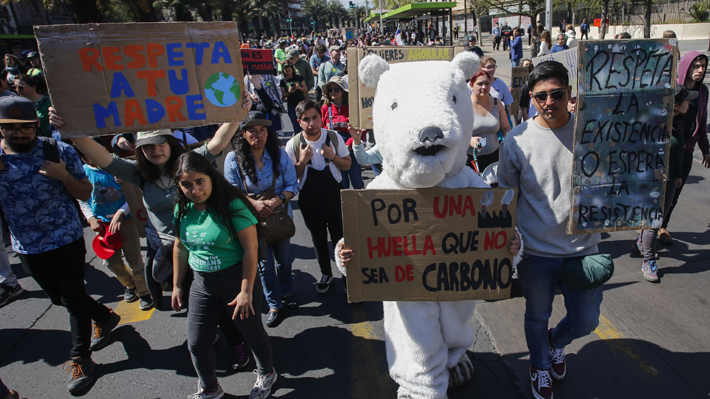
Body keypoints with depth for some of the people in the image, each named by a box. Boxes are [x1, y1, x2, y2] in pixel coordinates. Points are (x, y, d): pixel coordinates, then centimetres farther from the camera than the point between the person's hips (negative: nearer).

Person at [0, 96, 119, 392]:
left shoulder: (60, 152, -11)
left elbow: (85, 194, -5)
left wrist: (63, 176, -25)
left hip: (66, 240, -4)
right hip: (26, 247, 4)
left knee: (73, 299, 5)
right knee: (59, 298, 19)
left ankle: (80, 359, 24)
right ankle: (105, 318, 44)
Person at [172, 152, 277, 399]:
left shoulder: (232, 205, -21)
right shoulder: (182, 210, -2)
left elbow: (251, 248, -20)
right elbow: (180, 247, 10)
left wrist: (246, 290, -20)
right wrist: (177, 285, 14)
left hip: (235, 280, -5)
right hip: (202, 284, 6)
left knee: (252, 332, 15)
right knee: (196, 344, 12)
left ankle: (266, 374, 45)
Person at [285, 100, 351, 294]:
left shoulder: (334, 137, -7)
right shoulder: (293, 144, -11)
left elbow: (347, 165, 1)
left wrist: (333, 156, -19)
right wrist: (302, 161, -23)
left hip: (334, 195, 0)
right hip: (309, 200, 1)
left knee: (340, 238, 5)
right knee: (318, 240, 17)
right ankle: (326, 274, 40)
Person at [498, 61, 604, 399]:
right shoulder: (518, 140, -10)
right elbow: (505, 193, 0)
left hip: (583, 247, 2)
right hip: (536, 250, -1)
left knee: (586, 320, 16)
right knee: (537, 316, 18)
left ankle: (556, 342, 51)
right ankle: (540, 365, 48)